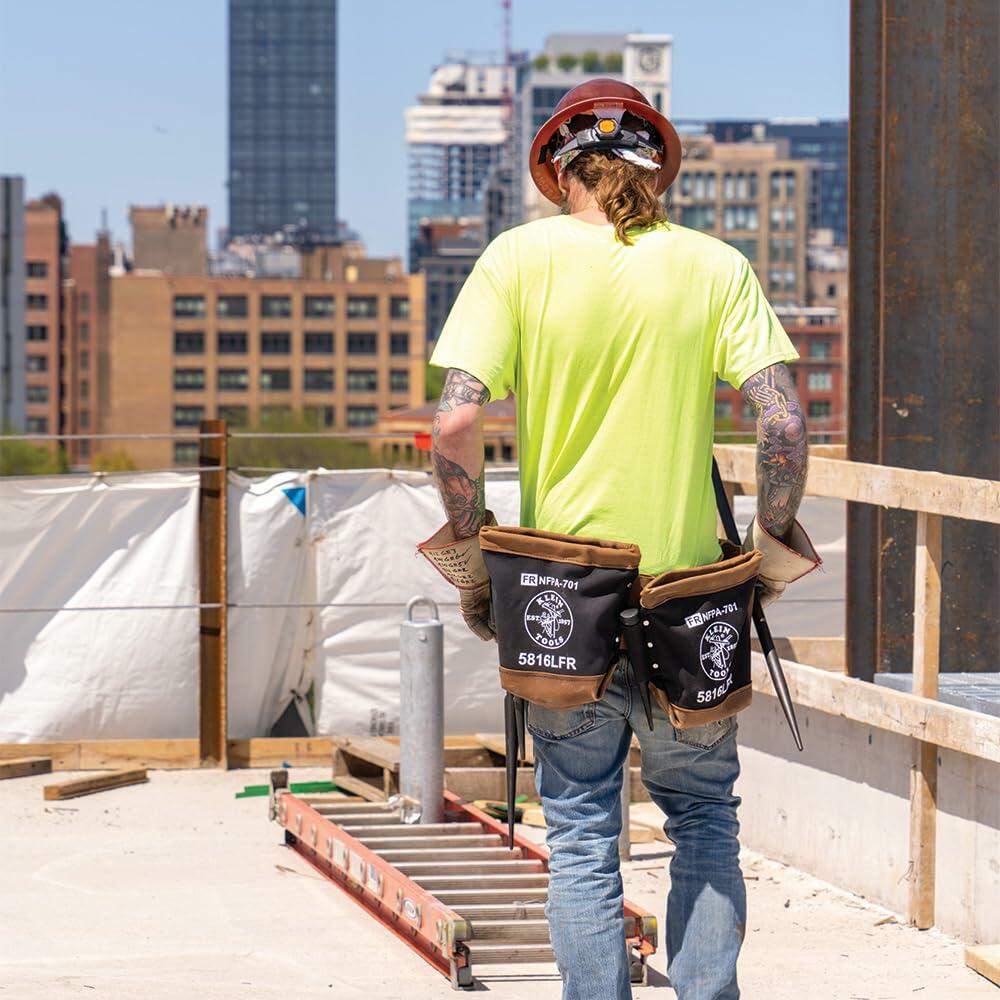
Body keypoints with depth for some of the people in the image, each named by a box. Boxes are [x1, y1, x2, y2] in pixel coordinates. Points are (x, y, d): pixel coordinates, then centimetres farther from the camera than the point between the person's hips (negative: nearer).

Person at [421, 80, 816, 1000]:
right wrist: (771, 548, 3)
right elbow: (784, 422, -11)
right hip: (689, 591, 1)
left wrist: (470, 560, -2)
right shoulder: (715, 267, -1)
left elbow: (457, 421, -13)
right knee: (703, 816, 16)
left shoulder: (521, 257, -3)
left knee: (581, 834, 8)